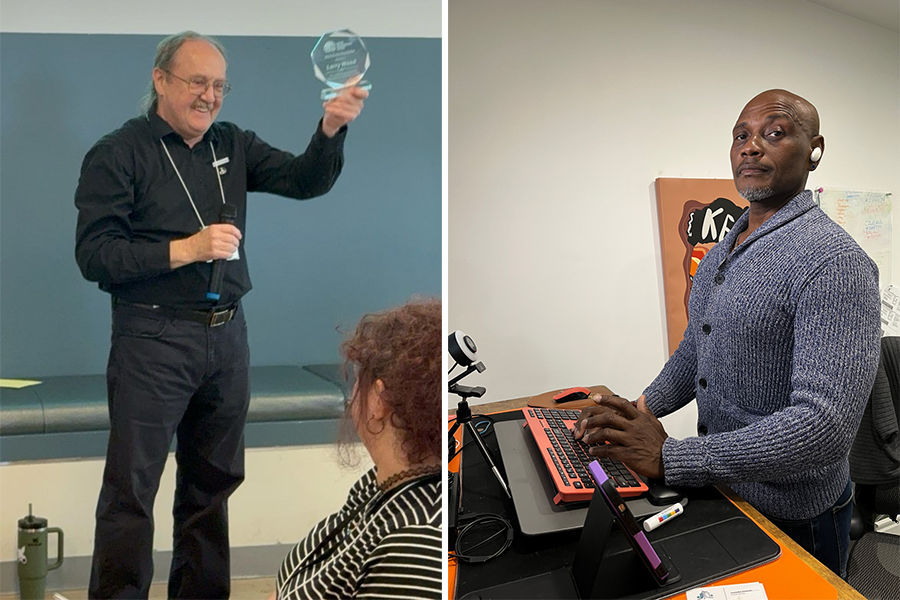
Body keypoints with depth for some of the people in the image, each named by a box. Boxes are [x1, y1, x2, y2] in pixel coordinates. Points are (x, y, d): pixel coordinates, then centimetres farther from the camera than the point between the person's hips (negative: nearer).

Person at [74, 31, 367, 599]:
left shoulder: (234, 145, 10)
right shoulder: (119, 153, -5)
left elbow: (305, 180, 1)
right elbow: (94, 254, -12)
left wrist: (331, 128, -17)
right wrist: (184, 250, -19)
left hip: (227, 337, 6)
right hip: (153, 341, -5)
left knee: (213, 484, 16)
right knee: (131, 490, -1)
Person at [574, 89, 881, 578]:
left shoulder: (834, 262, -23)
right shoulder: (721, 253, 7)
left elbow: (825, 426, -32)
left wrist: (668, 458, -32)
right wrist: (639, 410, 1)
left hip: (793, 520, -8)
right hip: (720, 492, 8)